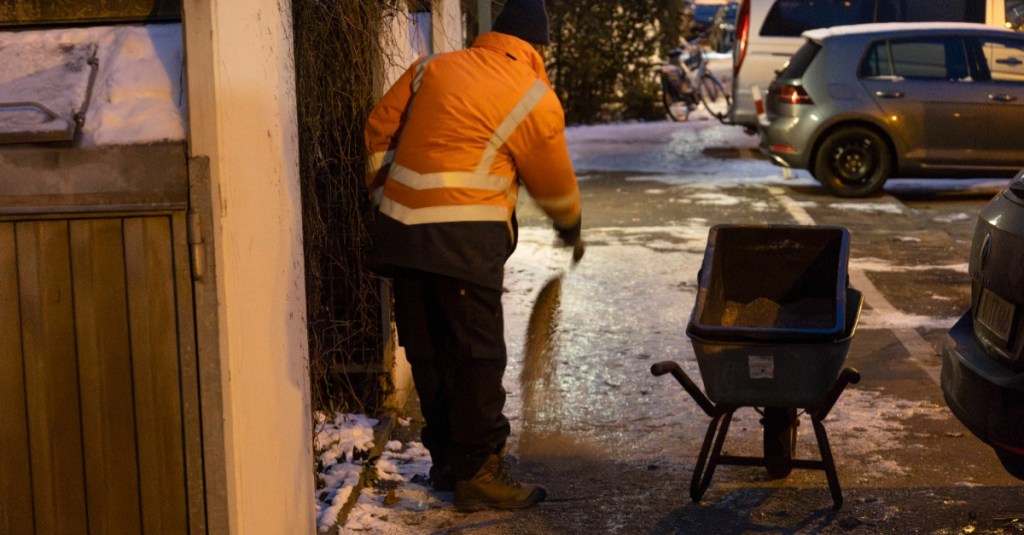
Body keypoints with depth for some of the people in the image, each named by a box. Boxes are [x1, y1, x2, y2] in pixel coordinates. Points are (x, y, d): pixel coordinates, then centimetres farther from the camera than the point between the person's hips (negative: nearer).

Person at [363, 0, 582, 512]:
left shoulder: (432, 67, 13)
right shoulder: (535, 99, -1)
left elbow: (379, 127, 16)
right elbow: (554, 184, 8)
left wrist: (383, 189, 27)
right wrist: (570, 225, 28)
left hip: (400, 228, 6)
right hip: (464, 238, -6)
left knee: (427, 351, 14)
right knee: (477, 355, 1)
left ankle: (446, 459, 26)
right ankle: (478, 473, 5)